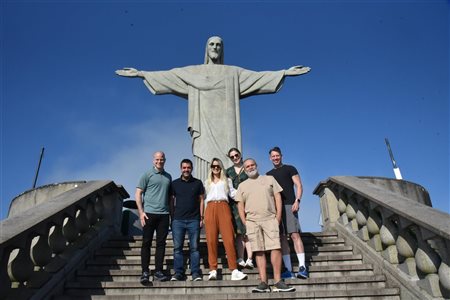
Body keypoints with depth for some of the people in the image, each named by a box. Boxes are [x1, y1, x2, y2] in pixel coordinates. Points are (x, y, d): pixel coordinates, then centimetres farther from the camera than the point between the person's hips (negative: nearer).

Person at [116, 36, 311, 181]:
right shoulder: (193, 72, 17)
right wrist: (140, 73, 7)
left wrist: (285, 72, 2)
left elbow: (258, 76, 10)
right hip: (204, 125, 0)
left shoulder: (233, 72, 17)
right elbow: (167, 76, 13)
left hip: (224, 125, 0)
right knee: (204, 163, -10)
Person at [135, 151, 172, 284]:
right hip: (149, 213, -4)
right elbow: (138, 194, -1)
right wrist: (141, 212, -9)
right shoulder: (147, 175, 2)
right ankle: (145, 272, 8)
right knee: (146, 243, 1)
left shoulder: (168, 177, 15)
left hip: (164, 214, 4)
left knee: (161, 243, 6)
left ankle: (158, 271, 14)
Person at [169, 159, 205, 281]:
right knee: (177, 247, 1)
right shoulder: (174, 183, 10)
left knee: (194, 247, 0)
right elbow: (171, 202, 10)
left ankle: (196, 273, 4)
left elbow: (201, 201, 8)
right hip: (178, 220, 1)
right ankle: (178, 273, 7)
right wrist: (172, 218, 3)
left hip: (193, 220, -1)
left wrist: (201, 217, 1)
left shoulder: (198, 183, 9)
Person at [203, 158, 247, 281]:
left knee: (229, 238, -14)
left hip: (223, 207, -1)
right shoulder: (207, 182, 27)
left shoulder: (227, 180, 23)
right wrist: (204, 214, 17)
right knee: (211, 240, -8)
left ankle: (234, 270, -17)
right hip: (210, 208, 2)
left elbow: (233, 193, 11)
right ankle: (213, 270, -8)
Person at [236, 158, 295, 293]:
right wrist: (244, 222, -1)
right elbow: (240, 205, 10)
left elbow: (277, 197, 8)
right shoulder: (242, 186, 15)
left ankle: (278, 282, -5)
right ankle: (263, 283, 1)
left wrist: (278, 215, -2)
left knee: (275, 247, -10)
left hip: (270, 219, -1)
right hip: (252, 221, 1)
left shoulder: (269, 179, 13)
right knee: (259, 251, -1)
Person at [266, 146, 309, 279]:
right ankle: (288, 270, 4)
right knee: (282, 238, 1)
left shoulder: (290, 169, 9)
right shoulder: (268, 174, 21)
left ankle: (302, 267, -12)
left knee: (295, 235, -12)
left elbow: (299, 185, 2)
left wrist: (297, 200, -13)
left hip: (289, 206, -4)